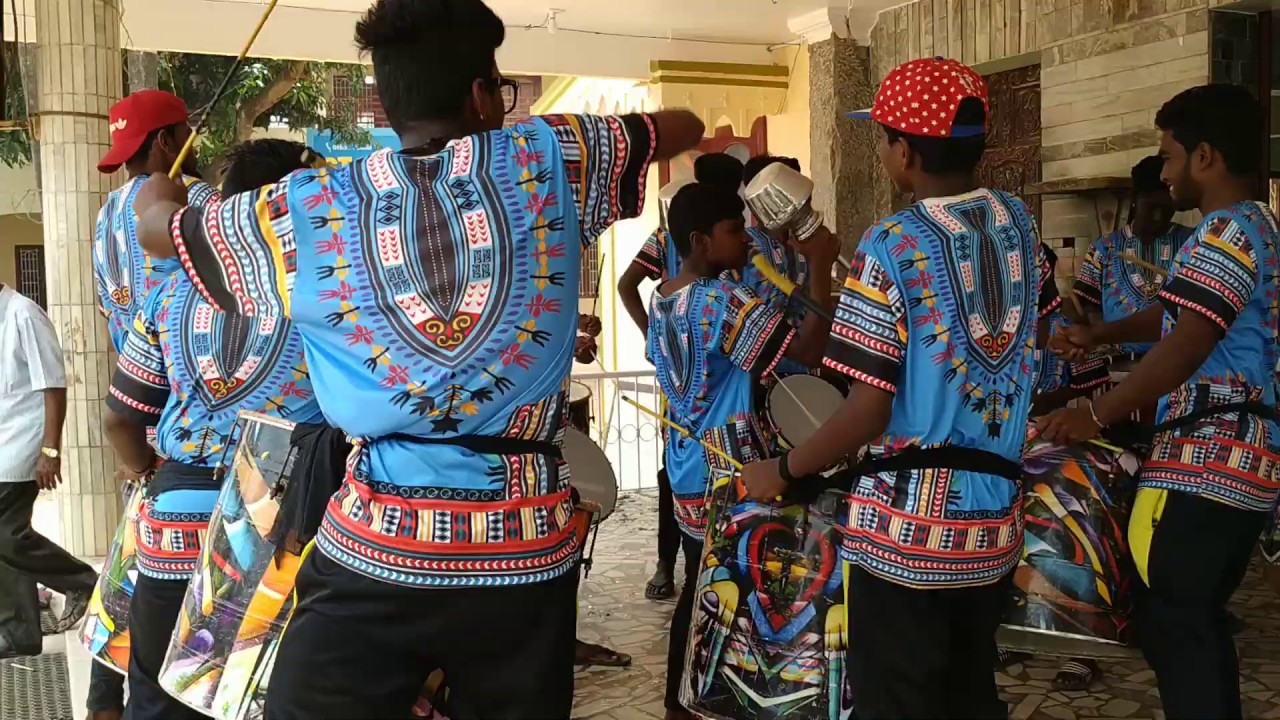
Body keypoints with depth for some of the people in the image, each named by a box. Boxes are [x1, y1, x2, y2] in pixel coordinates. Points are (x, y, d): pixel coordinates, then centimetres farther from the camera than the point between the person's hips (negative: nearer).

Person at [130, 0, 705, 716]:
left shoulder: (305, 211, 0)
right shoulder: (549, 161, -1)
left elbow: (157, 221, 18)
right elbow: (685, 126, 17)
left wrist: (161, 181, 42)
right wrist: (579, 136, 38)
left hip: (374, 547, -1)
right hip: (527, 547, 1)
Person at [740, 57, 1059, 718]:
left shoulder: (892, 246, -16)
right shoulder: (1018, 222, 3)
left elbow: (867, 413, -18)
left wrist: (783, 472, -5)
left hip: (910, 526, -6)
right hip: (996, 519, 6)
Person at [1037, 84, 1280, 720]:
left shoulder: (1227, 232, -13)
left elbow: (1188, 344, -23)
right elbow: (1179, 313, 30)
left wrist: (1097, 415, -20)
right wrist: (1101, 334, 24)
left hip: (1206, 459, -10)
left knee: (1168, 621, -7)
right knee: (1201, 617, 17)